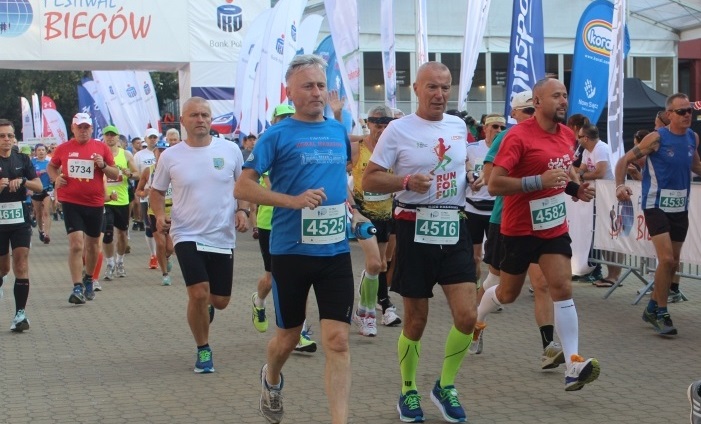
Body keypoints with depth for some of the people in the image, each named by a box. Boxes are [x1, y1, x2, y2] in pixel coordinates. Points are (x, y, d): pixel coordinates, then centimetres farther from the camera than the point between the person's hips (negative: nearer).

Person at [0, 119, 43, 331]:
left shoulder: (22, 160, 7)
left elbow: (39, 186, 5)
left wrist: (23, 181, -13)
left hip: (20, 219, 1)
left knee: (21, 264, -9)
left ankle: (20, 313, -8)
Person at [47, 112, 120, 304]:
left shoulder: (101, 148, 2)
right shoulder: (63, 148, 2)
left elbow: (115, 174, 5)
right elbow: (51, 167, 19)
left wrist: (103, 166, -14)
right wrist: (56, 178, -1)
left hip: (95, 203, 2)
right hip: (71, 202, -2)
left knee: (93, 243, 16)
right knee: (76, 243, -15)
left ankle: (88, 280, 38)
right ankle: (77, 288, -12)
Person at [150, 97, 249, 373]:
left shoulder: (230, 150, -2)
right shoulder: (170, 156, -2)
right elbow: (156, 191, 11)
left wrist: (242, 210, -5)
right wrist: (159, 215, -8)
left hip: (222, 237, 2)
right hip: (187, 235, -2)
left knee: (220, 301, 7)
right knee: (199, 294, -16)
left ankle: (206, 306, 46)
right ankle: (203, 350, 7)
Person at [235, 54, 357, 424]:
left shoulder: (339, 132, 8)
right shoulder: (277, 135, -6)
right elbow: (243, 187, -11)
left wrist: (350, 208, 13)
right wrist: (294, 200, -21)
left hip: (335, 251, 3)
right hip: (290, 251, -3)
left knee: (337, 341, -5)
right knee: (288, 337, 14)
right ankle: (271, 380, 46)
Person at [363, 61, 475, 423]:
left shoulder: (458, 126, 9)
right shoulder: (398, 130, -5)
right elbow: (369, 179, -6)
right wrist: (407, 181, -22)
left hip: (454, 229, 4)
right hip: (415, 230, -4)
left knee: (467, 316, -6)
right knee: (416, 321, 5)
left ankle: (445, 386, 16)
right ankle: (408, 392, 25)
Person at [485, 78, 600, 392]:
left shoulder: (567, 135, 4)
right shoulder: (518, 136, -19)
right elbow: (494, 184, -23)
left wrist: (575, 189, 3)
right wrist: (539, 181, -30)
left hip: (554, 227, 5)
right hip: (520, 229, -5)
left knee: (563, 288, -8)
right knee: (508, 294, 11)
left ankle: (573, 365, -12)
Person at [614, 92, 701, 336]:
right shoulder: (657, 138, -13)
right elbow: (625, 160, -11)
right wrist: (620, 185, -27)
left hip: (680, 208, 6)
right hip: (657, 206, -6)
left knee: (673, 264, 12)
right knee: (666, 259, -16)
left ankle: (652, 308, 29)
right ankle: (661, 314, -2)